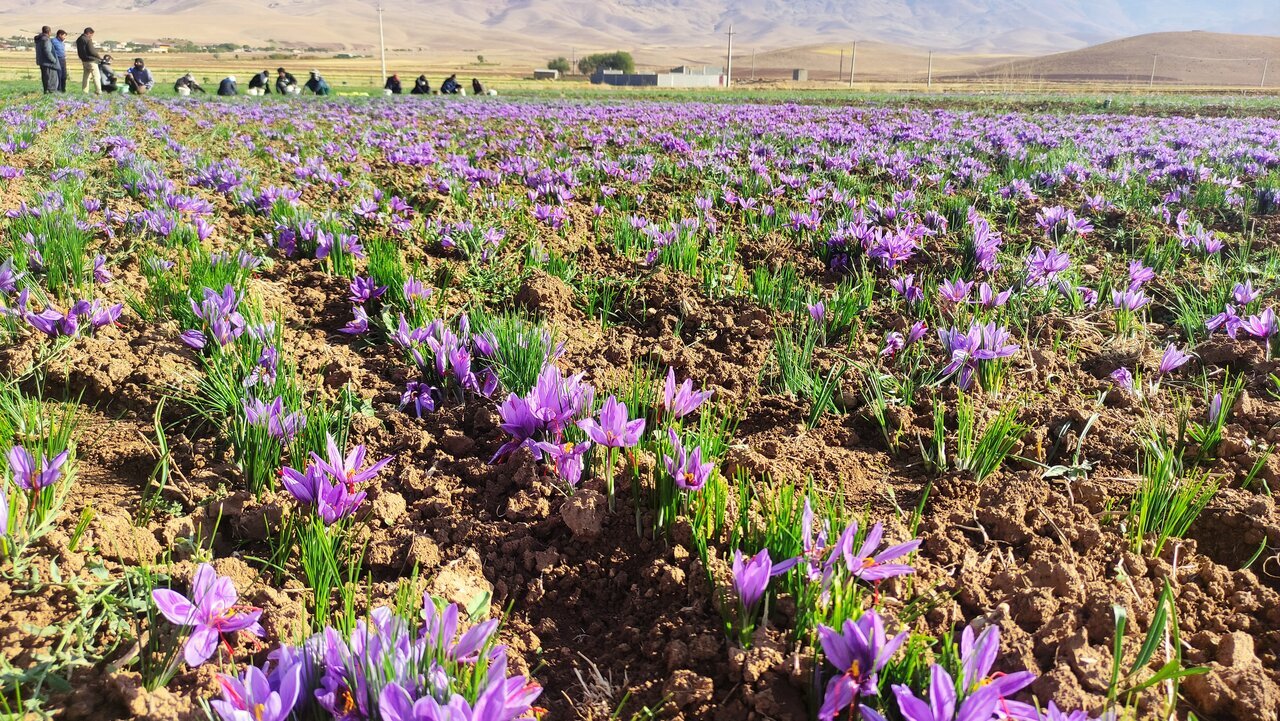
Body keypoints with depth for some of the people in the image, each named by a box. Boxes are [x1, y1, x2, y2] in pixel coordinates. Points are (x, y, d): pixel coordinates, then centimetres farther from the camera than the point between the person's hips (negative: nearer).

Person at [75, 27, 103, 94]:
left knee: (86, 76, 13)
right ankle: (98, 92, -7)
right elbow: (92, 51, -20)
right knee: (96, 76, -4)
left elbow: (79, 52, 16)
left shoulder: (78, 40, 12)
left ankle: (85, 91, 12)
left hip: (84, 60, 9)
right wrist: (99, 56, -6)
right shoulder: (88, 40, -17)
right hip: (91, 61, -9)